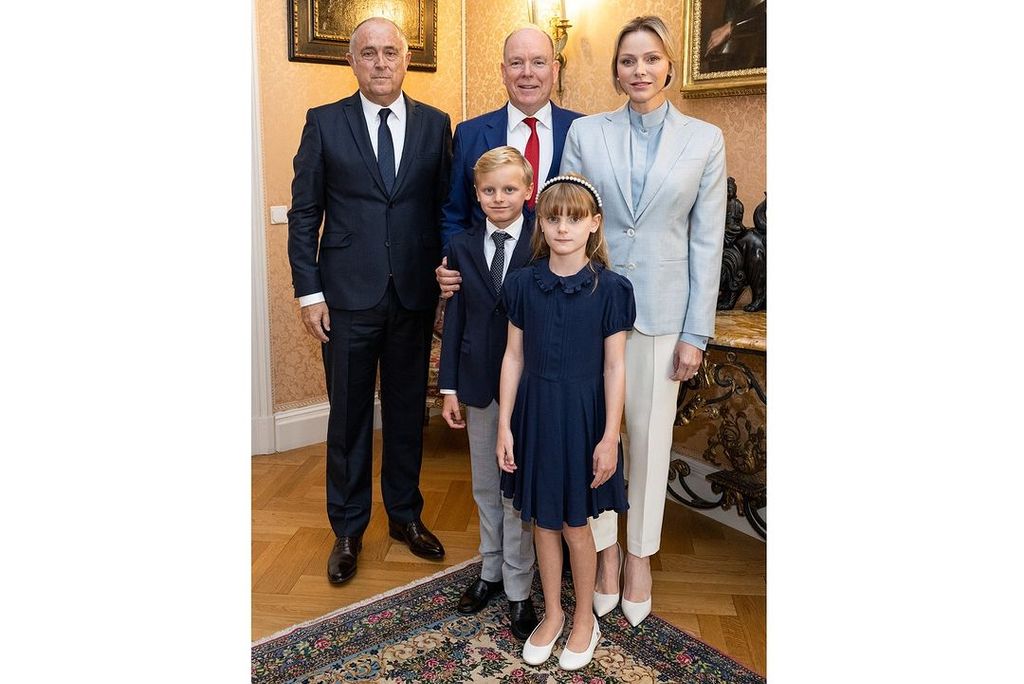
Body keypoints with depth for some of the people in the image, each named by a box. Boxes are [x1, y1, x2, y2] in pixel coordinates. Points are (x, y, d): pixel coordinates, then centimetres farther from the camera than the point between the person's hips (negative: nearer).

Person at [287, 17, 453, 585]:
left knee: (407, 411, 13)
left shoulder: (436, 125, 5)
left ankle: (405, 514, 32)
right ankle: (348, 530, 26)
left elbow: (447, 210, 7)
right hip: (347, 297, -1)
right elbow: (303, 213, 1)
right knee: (348, 416, 9)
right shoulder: (324, 123, 1)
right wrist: (309, 292, -5)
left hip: (415, 297, 2)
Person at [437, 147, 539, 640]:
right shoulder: (462, 247, 3)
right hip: (479, 381, 4)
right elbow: (454, 319, 4)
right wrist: (449, 385, 2)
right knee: (485, 485, 17)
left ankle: (518, 588, 23)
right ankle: (491, 571, 36)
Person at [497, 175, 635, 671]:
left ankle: (584, 619, 34)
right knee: (543, 521, 15)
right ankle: (552, 614, 37)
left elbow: (614, 366, -7)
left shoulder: (609, 288, -10)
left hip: (582, 415, -3)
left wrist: (609, 437, -8)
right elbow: (514, 357, 1)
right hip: (534, 412, 3)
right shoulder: (523, 283, -2)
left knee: (575, 524, 11)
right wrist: (504, 425, 0)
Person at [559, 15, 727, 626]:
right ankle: (604, 548, 30)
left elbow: (707, 241, -1)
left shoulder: (705, 140, 0)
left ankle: (640, 555, 30)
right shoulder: (586, 133, 1)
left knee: (650, 437, 10)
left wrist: (696, 332, -4)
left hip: (663, 310, 0)